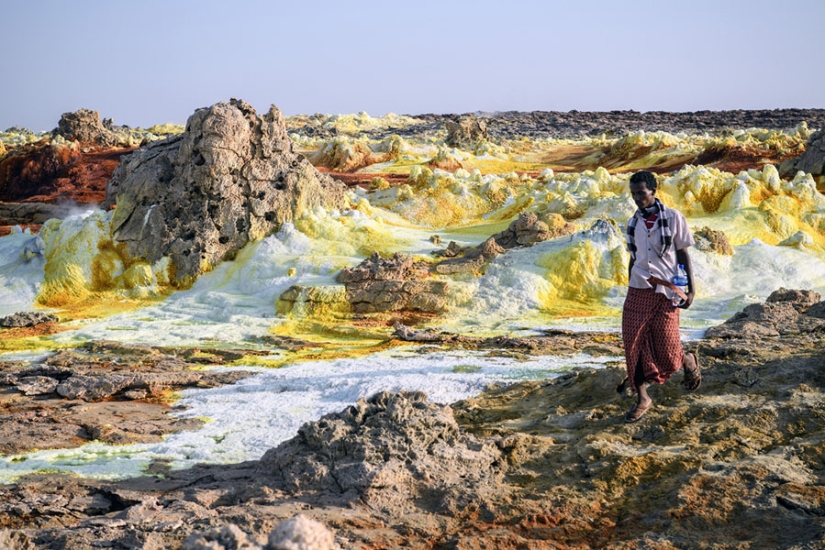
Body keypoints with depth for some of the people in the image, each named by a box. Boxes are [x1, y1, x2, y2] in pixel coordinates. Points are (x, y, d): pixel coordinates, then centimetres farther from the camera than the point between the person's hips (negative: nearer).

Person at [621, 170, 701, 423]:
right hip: (638, 289, 4)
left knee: (666, 349, -2)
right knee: (634, 344, -3)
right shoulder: (633, 223, 8)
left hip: (665, 290, -4)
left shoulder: (673, 218, -4)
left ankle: (689, 362, 33)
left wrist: (691, 288, -8)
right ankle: (642, 398, 8)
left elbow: (683, 254, -2)